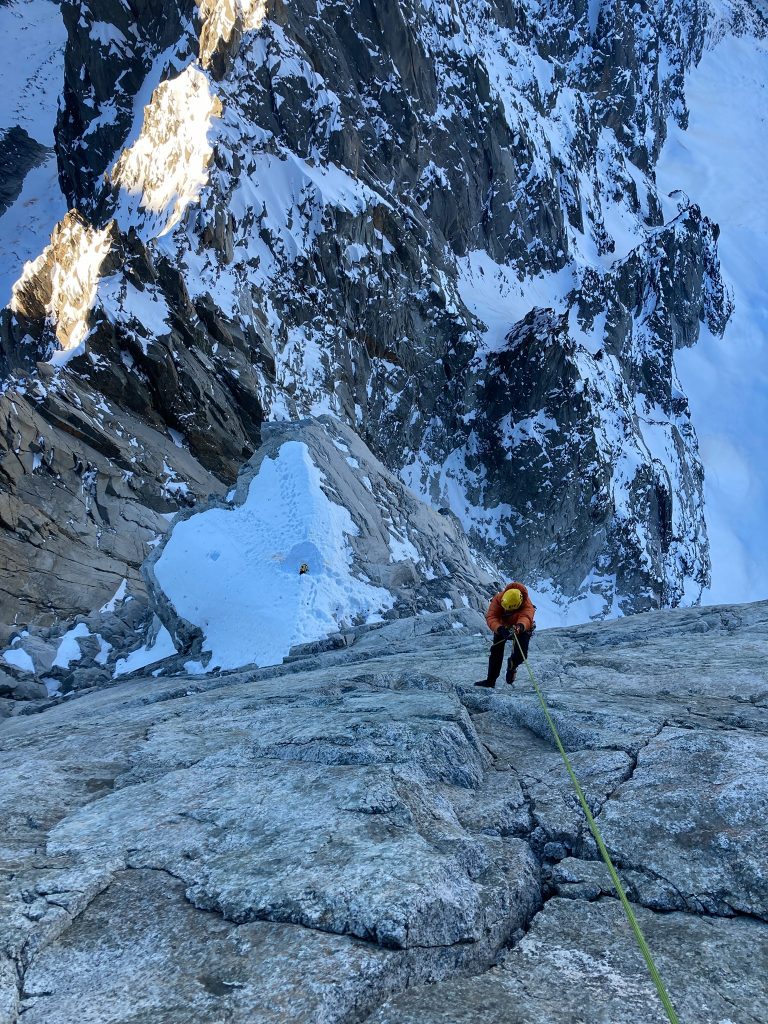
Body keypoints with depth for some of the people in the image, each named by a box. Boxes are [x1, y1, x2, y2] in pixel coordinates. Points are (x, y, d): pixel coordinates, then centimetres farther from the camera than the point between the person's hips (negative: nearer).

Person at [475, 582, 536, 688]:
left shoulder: (527, 606, -38)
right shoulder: (498, 599, -34)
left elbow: (526, 618, -57)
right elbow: (491, 616, -41)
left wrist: (520, 627, -81)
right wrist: (499, 629, -61)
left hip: (522, 628, -1)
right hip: (502, 626, 2)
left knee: (520, 655, -15)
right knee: (496, 652, -7)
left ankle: (512, 665, 23)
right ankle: (490, 680, 6)